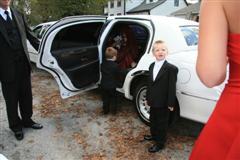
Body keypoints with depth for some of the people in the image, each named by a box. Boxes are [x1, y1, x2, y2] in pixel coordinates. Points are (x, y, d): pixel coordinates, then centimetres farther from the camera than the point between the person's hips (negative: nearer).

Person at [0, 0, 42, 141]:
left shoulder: (18, 15, 7)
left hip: (23, 64, 5)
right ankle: (16, 126, 32)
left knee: (26, 96, 16)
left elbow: (28, 35, 15)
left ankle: (27, 120, 36)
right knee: (11, 99, 12)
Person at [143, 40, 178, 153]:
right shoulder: (152, 66, 6)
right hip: (153, 101, 7)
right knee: (153, 120, 24)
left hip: (163, 103, -7)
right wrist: (148, 98, 12)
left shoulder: (171, 68, -18)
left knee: (162, 123, 10)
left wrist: (170, 103, -15)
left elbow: (172, 87, -17)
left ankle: (160, 143, 27)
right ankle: (154, 135, 47)